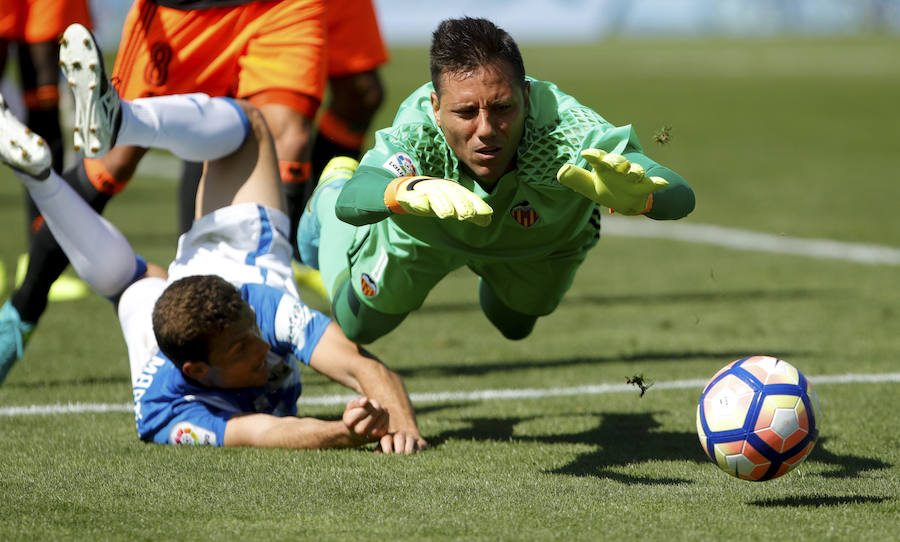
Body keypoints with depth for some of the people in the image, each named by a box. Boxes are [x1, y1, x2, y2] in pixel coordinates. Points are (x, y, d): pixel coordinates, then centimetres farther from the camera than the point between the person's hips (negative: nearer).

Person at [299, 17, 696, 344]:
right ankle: (333, 183, 46)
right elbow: (351, 203, -66)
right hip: (422, 234, -1)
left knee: (515, 327, 29)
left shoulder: (564, 132, -49)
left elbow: (680, 198, -58)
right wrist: (418, 190, -87)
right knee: (357, 327, 23)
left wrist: (633, 195, -82)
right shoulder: (416, 132, -48)